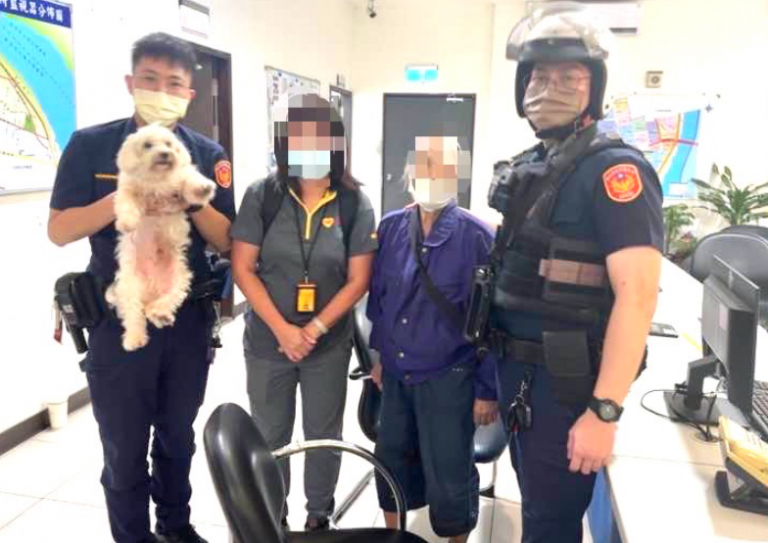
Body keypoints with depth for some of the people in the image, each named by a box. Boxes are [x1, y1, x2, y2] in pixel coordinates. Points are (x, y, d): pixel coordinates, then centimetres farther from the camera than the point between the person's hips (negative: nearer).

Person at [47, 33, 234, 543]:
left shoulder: (208, 154, 0)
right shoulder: (90, 145, -4)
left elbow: (227, 241, -2)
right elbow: (59, 231, -8)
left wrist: (193, 199, -19)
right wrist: (124, 196, -22)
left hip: (189, 320, 2)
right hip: (118, 321, -2)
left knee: (179, 438, 19)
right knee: (124, 450, 10)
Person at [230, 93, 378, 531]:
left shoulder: (355, 204, -6)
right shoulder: (262, 196, -6)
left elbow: (358, 279, -6)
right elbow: (242, 269, -7)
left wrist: (315, 329, -14)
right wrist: (282, 330, -14)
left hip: (330, 344, 0)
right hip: (267, 341, 1)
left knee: (324, 434, 14)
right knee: (270, 435, 14)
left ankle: (319, 516, 37)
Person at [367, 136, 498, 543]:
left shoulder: (476, 236, -14)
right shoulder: (390, 227, 0)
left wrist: (488, 389, -9)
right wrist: (378, 355, 13)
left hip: (448, 378, -4)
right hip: (396, 374, 5)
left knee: (449, 478, 7)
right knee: (391, 461, 19)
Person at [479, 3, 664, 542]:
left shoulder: (614, 169, -16)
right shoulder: (524, 168, 9)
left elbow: (638, 294, -22)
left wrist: (604, 411, -24)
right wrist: (500, 370, 14)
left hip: (567, 381, -7)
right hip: (518, 369, 8)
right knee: (534, 499, 24)